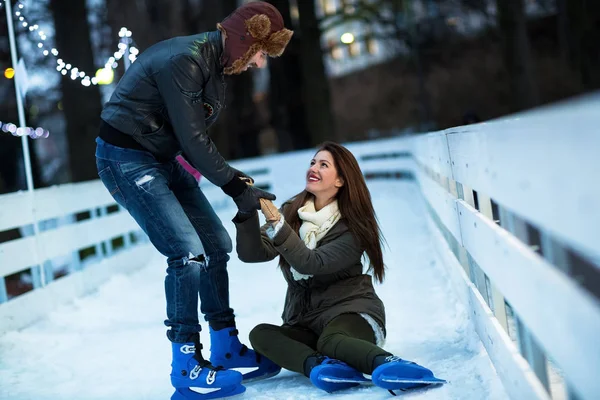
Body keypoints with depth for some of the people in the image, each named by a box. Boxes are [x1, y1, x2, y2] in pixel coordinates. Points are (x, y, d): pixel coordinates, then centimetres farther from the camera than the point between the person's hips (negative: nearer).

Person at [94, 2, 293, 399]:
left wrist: (233, 175, -5)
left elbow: (194, 138, 6)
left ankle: (226, 351, 20)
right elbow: (192, 139, -23)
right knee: (188, 251, -17)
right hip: (125, 157, -10)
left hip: (162, 157, 10)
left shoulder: (215, 64, 6)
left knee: (216, 244, 8)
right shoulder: (183, 59, -24)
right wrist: (236, 187, -18)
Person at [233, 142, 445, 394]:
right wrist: (247, 212, -23)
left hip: (350, 309, -5)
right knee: (260, 334, -22)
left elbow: (310, 263, -23)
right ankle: (320, 366, -46)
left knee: (330, 340, -38)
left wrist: (275, 222, -30)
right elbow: (251, 253, -6)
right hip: (306, 321, 5)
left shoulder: (353, 228, -9)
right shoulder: (291, 212, 4)